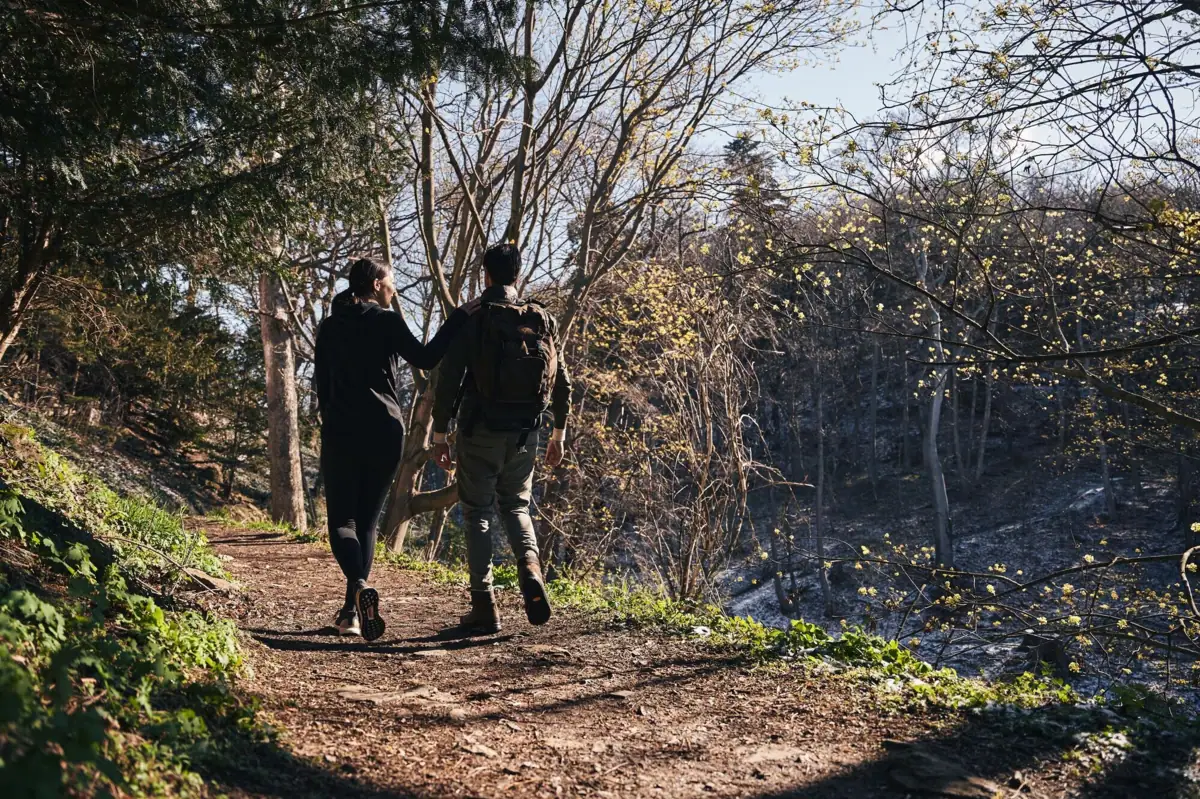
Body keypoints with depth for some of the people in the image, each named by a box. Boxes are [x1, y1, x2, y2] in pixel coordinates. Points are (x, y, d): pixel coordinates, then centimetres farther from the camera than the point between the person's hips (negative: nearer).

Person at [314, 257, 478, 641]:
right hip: (385, 431, -1)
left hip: (340, 431, 1)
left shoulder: (329, 327, 10)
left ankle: (360, 588, -25)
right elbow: (426, 358, -10)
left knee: (341, 519, 3)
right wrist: (459, 318, -6)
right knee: (367, 520, 11)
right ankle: (351, 609, 9)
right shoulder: (387, 321, -3)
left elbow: (322, 384, 13)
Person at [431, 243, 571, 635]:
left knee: (478, 513, 7)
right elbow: (561, 380, 7)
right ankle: (530, 568, -7)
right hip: (524, 434, 3)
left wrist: (439, 433, -3)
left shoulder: (471, 319, -7)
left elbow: (449, 378, -10)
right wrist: (559, 433, 17)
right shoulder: (541, 320, 4)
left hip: (480, 433, -3)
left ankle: (484, 608, 6)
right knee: (515, 505, 20)